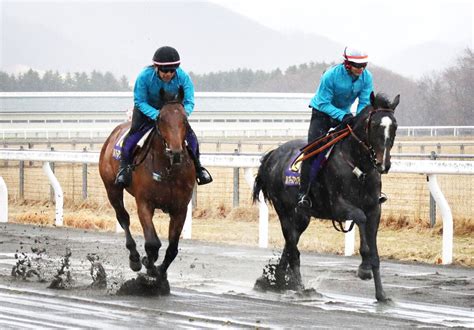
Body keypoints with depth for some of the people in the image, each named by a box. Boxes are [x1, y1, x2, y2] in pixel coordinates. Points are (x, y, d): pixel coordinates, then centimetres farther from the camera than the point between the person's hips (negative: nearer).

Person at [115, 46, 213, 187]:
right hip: (147, 110, -2)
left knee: (191, 136, -10)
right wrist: (156, 115, -42)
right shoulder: (145, 77, -32)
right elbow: (139, 102, -25)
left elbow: (189, 102, -22)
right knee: (132, 136, -21)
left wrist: (184, 112, -47)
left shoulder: (183, 77, -27)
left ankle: (197, 167, 10)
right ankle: (124, 167, -6)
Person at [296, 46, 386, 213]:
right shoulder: (331, 76, -29)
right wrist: (342, 116, -39)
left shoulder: (366, 77, -16)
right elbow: (324, 103, -26)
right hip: (322, 112, -5)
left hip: (345, 114, 5)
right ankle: (303, 194, -20)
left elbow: (365, 103, -11)